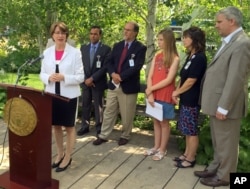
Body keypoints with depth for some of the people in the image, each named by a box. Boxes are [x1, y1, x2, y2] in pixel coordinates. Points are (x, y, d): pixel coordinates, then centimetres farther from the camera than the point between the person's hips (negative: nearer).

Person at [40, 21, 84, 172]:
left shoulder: (75, 52, -8)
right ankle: (60, 154, 34)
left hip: (69, 95, -4)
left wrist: (64, 77, -23)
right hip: (52, 95, 5)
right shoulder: (47, 52, 5)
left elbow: (80, 77, -9)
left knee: (69, 126, 8)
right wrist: (49, 77, -14)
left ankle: (68, 157, 22)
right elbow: (42, 74, 8)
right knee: (56, 125, 16)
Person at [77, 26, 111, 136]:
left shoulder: (106, 49, -4)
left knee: (98, 106, 4)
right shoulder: (83, 48, 8)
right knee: (85, 105, 10)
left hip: (98, 82, -3)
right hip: (85, 82, 4)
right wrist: (86, 79, -6)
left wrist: (92, 78, -15)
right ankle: (85, 126, 22)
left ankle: (99, 128, 15)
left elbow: (105, 67, -11)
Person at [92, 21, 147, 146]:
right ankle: (103, 136, 22)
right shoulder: (117, 46, 12)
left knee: (127, 115, 7)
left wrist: (121, 76, -19)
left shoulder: (140, 48, -6)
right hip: (113, 84, 5)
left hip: (128, 86, -5)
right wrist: (113, 74, -12)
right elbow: (109, 62, 8)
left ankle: (125, 136, 26)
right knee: (109, 112, 11)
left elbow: (137, 66, -17)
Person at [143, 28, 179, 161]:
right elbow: (150, 76, 3)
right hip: (154, 95, 5)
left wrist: (150, 89, -12)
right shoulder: (157, 56, 8)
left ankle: (162, 149, 19)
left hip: (166, 96, -5)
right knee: (156, 121, 14)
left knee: (164, 122, 6)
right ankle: (156, 147, 27)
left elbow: (169, 80, -15)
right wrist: (150, 94, -9)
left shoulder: (175, 58, -9)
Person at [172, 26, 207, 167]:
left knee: (192, 130, 2)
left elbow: (191, 81, -18)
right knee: (187, 130, 16)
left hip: (192, 99, -9)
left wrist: (177, 92, -5)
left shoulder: (199, 58, -17)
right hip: (185, 98, 9)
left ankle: (191, 159, 13)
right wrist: (177, 91, 2)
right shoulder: (191, 56, 11)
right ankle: (187, 154, 28)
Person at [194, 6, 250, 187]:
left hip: (225, 105, -10)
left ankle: (224, 176, 21)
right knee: (218, 142, 21)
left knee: (226, 143, 6)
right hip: (217, 102, 10)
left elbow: (235, 79, -23)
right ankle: (215, 168, 36)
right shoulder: (230, 42, 14)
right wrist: (218, 105, 16)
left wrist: (223, 107, -21)